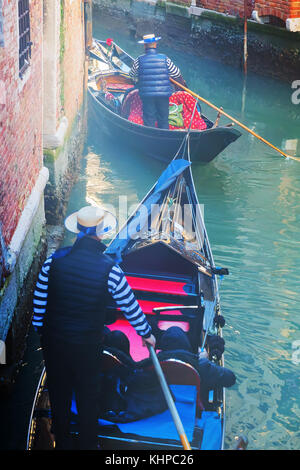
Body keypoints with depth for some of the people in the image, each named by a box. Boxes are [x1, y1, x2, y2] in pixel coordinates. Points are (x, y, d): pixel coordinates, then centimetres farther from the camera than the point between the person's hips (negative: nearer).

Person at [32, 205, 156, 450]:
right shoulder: (109, 269, -18)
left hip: (53, 340, 3)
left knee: (58, 395, 20)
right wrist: (146, 333, 9)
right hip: (87, 345, -3)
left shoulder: (54, 260, -11)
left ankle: (62, 443, 38)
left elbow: (39, 299, -1)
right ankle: (88, 444, 33)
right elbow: (130, 306, -8)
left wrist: (41, 329, 14)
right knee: (88, 399, 17)